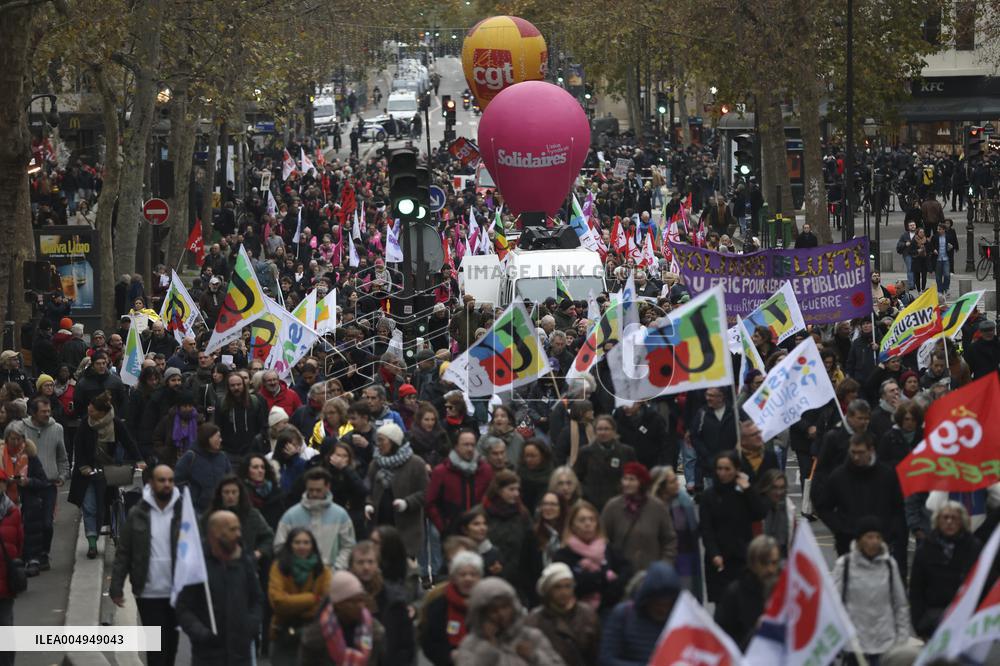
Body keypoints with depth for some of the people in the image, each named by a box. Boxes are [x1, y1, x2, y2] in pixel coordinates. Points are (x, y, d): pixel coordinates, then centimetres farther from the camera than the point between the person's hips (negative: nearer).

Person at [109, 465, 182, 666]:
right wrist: (116, 587, -3)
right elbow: (123, 553, 1)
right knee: (156, 647, -4)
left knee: (171, 644, 15)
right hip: (149, 593, -1)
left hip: (176, 593, 1)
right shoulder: (137, 514, -1)